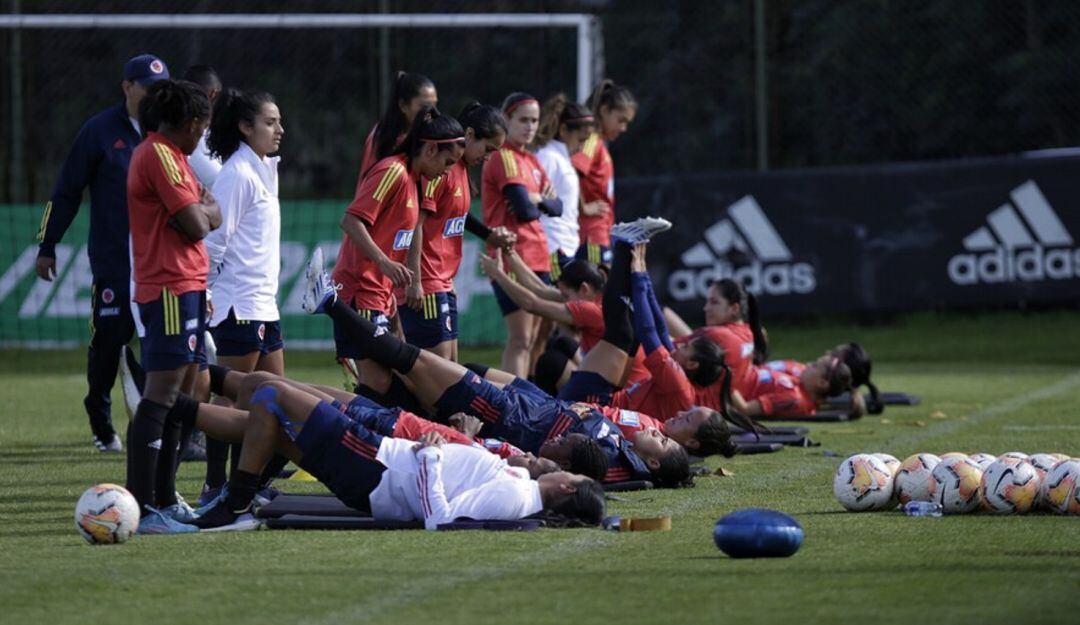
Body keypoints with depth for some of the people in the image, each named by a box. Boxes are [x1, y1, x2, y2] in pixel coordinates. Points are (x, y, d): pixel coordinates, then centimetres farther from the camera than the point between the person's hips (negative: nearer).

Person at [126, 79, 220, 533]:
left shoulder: (169, 155, 19)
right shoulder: (160, 156, -13)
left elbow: (212, 218, 20)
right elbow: (197, 226, -16)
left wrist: (201, 209, 0)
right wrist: (203, 208, 3)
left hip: (186, 287, 11)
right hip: (171, 288, -11)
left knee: (181, 394, 14)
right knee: (162, 393, -14)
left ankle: (165, 500, 20)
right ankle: (140, 508, -18)